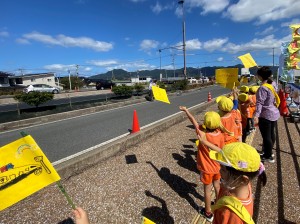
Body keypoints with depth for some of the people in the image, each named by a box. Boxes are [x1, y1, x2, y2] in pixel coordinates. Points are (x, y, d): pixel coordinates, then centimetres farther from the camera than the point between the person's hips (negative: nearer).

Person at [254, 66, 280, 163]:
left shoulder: (263, 88, -21)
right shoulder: (272, 85, 4)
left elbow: (260, 103, -28)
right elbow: (275, 100, 15)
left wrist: (256, 116, -31)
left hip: (266, 115, -9)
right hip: (274, 113, 9)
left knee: (266, 136, 3)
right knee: (271, 134, 20)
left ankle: (268, 156, 15)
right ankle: (268, 151, 36)